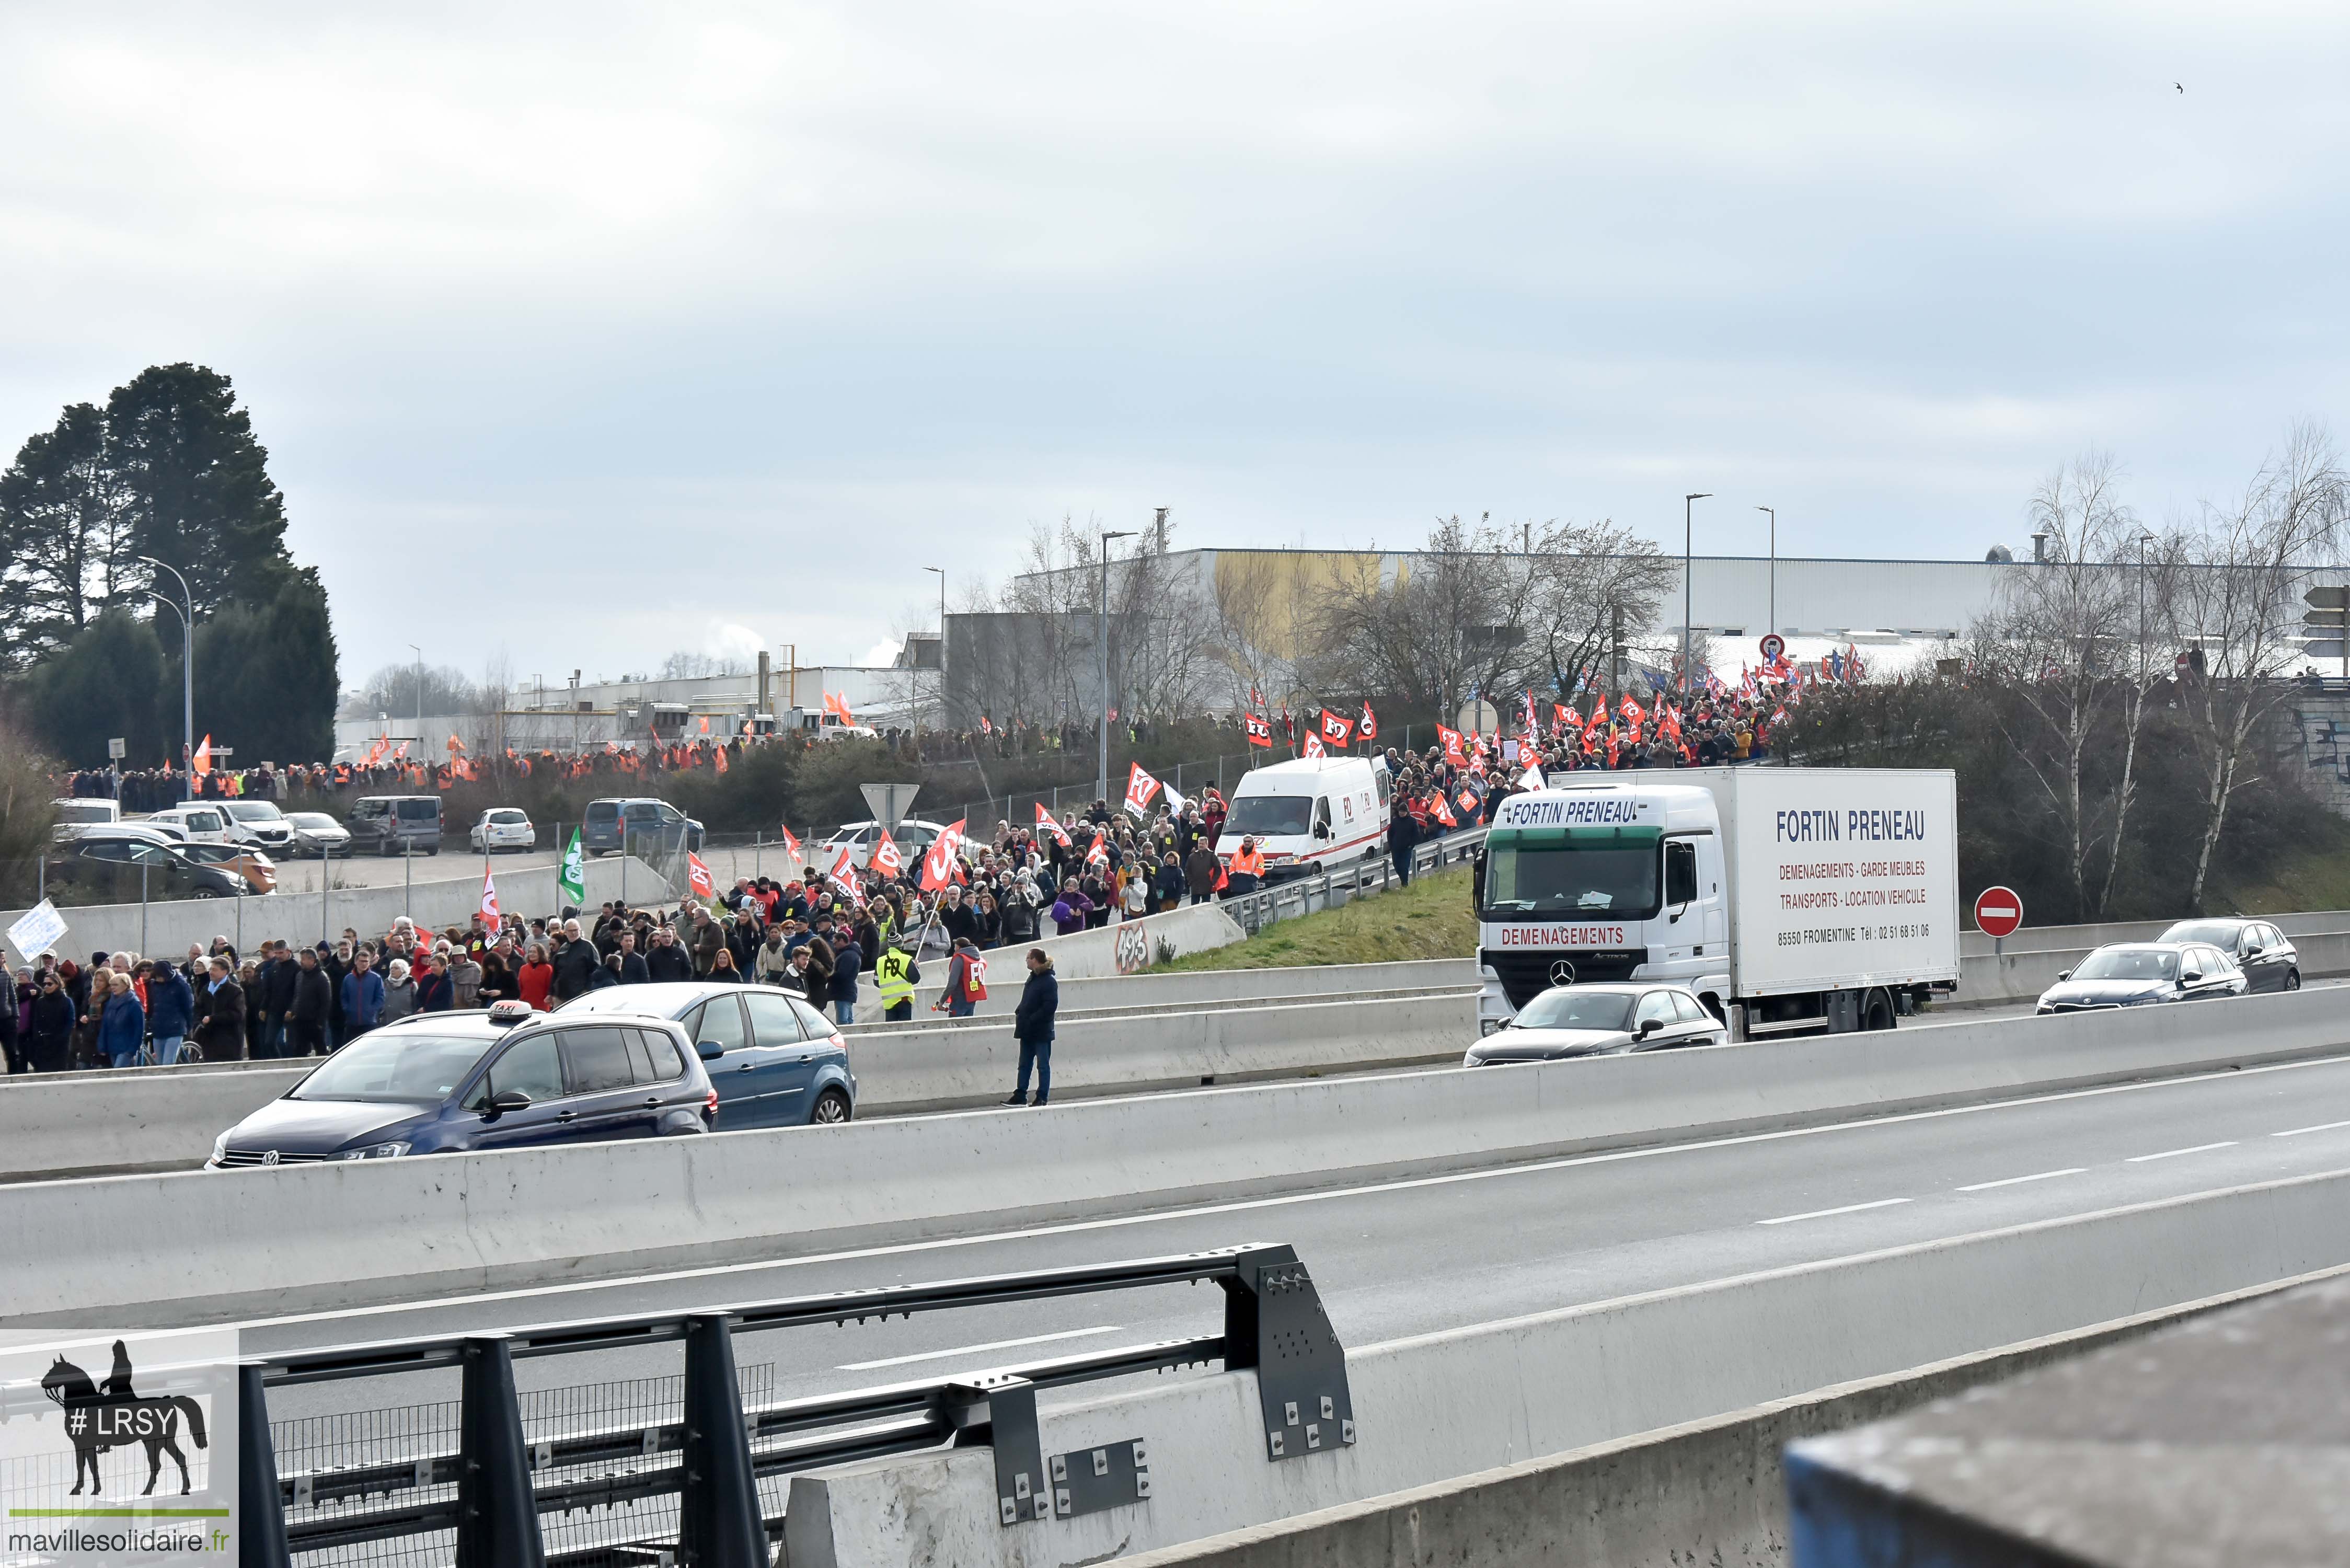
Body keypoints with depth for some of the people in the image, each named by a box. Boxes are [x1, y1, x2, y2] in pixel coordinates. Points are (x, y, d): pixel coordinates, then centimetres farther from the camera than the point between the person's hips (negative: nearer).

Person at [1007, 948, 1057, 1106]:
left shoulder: (1049, 981, -15)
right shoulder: (1033, 978, 12)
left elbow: (1050, 1006, -21)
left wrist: (1031, 1020, -20)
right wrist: (1019, 1013, 3)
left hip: (1041, 1032, -9)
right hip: (1027, 1031, 9)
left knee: (1043, 1065, 1)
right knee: (1024, 1065, 12)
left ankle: (1042, 1098, 6)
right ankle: (1020, 1096, 17)